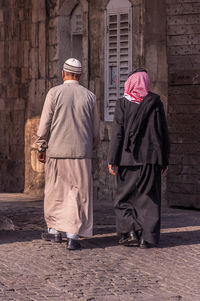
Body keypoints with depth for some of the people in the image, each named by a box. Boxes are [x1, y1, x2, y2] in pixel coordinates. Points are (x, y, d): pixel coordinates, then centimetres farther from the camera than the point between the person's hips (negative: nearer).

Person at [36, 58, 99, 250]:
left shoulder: (54, 93, -4)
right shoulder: (89, 97, 4)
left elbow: (45, 124, -4)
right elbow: (95, 130, 9)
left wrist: (41, 148, 6)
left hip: (57, 151, -1)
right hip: (81, 153, 1)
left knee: (55, 191, 14)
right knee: (78, 193, 2)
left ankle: (54, 230, 23)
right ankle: (73, 236, -3)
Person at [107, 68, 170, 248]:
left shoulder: (123, 103, -3)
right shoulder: (156, 103, 2)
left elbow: (117, 133, -6)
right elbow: (163, 134, 4)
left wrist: (112, 160, -4)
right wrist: (164, 160, 11)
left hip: (128, 158, -1)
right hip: (150, 159, 1)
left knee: (124, 197, 10)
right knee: (148, 198, 6)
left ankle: (130, 231, -3)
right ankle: (147, 237, 1)